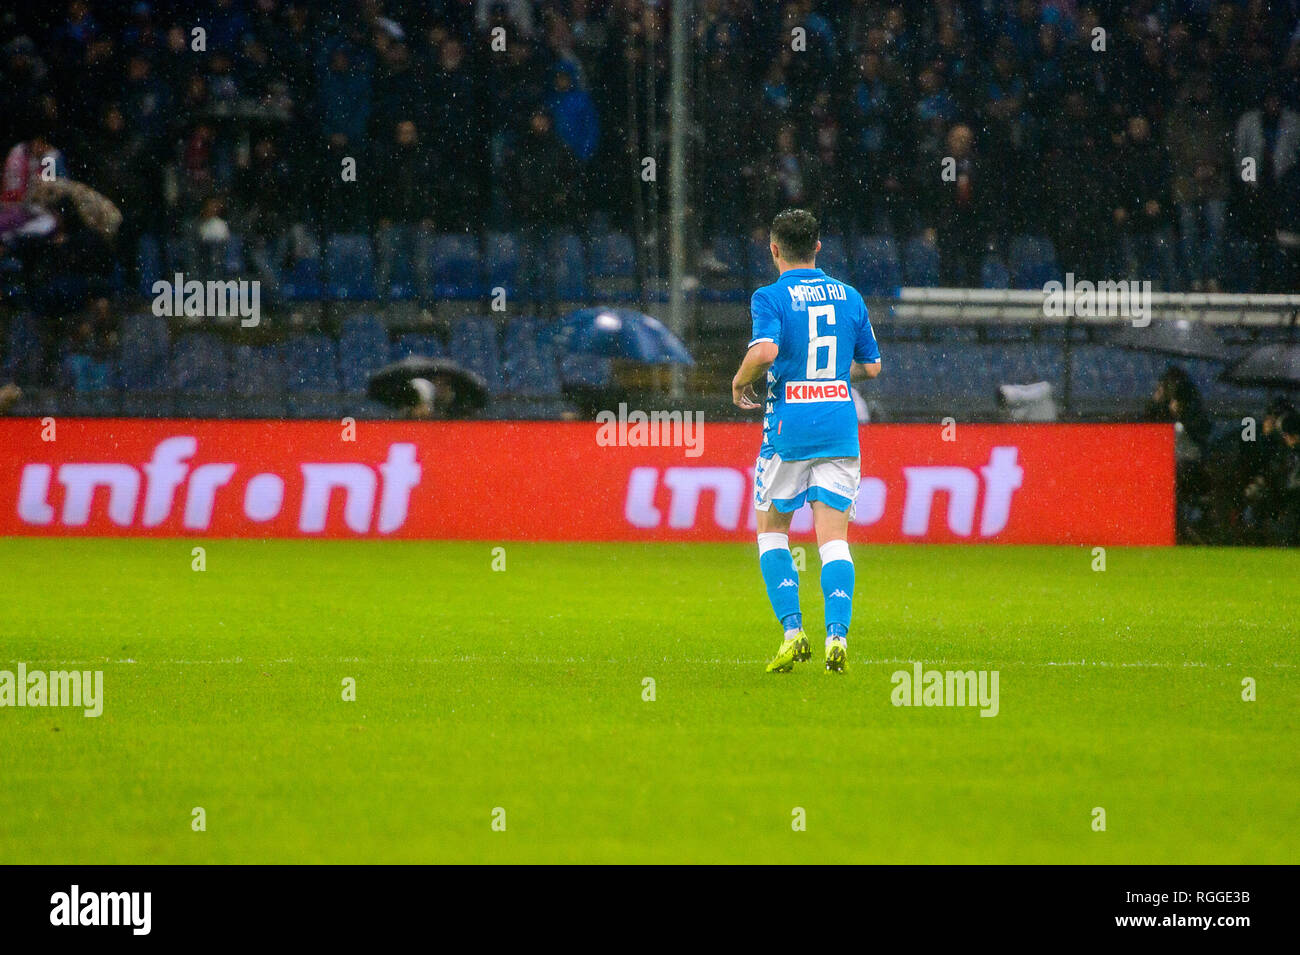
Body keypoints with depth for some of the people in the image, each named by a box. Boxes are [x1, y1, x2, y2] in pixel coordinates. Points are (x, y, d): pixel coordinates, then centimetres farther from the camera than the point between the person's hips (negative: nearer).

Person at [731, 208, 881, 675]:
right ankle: (837, 633, -17)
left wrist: (741, 382, -3)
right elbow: (871, 366, 15)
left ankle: (793, 629, 0)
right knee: (834, 538, 1)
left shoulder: (770, 298, -5)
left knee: (771, 530, 13)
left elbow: (765, 351, -23)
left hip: (789, 427, -3)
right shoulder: (848, 296, 10)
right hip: (840, 425, 3)